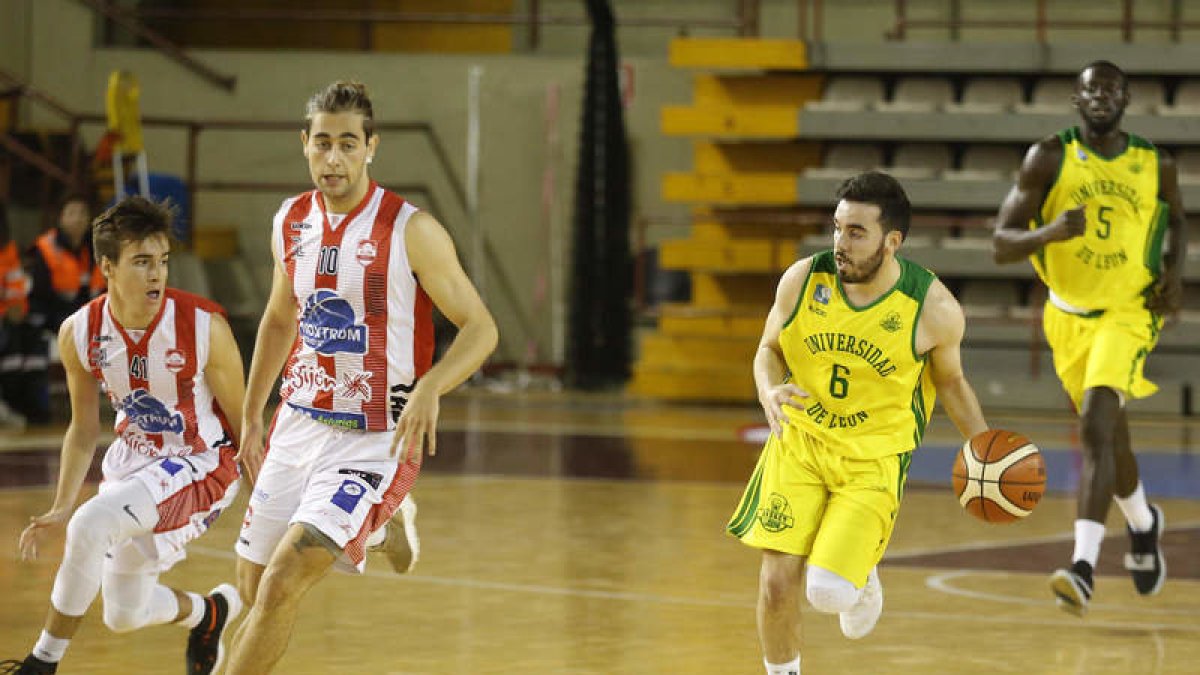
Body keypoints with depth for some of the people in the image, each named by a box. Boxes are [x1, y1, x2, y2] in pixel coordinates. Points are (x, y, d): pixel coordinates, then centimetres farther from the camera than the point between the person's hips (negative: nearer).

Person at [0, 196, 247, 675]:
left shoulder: (204, 326, -23)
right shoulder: (79, 333, -12)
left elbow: (243, 425, -10)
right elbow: (84, 428, 4)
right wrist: (60, 509, -3)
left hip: (202, 462, -6)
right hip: (134, 458, 6)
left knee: (91, 523, -29)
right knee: (124, 616, 13)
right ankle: (208, 612, 47)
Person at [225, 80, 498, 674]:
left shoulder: (410, 231, -15)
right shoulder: (292, 222, 3)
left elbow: (480, 328, -12)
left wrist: (430, 387, -30)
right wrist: (250, 417, 20)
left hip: (374, 440, -6)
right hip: (298, 424, 7)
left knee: (283, 580, -19)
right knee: (254, 584, 14)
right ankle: (381, 526, 38)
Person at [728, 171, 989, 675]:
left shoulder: (934, 309, -14)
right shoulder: (802, 280, -10)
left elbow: (949, 379, 6)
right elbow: (769, 351, 6)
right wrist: (771, 393, -16)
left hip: (874, 460, -2)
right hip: (798, 444, 2)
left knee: (829, 592, -17)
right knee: (777, 583, -6)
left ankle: (862, 579, 22)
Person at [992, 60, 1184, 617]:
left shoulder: (1155, 166, -3)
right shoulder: (1048, 159, -8)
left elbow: (1177, 217, 20)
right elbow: (1001, 245, -11)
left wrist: (1175, 269, 1)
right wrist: (1050, 232, -31)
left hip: (1129, 314, -2)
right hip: (1069, 316, 2)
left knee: (1095, 428, -23)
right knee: (1109, 435, 17)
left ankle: (1083, 569, -28)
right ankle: (1143, 524, 48)